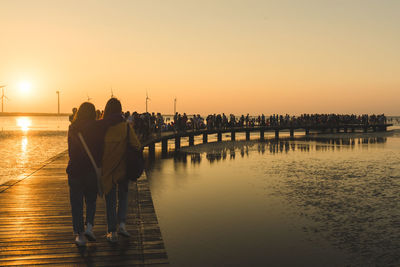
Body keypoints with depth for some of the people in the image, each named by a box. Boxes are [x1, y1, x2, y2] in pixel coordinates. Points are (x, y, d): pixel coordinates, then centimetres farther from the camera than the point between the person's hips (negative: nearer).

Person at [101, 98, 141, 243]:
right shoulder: (126, 126, -11)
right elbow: (136, 145, -12)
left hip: (107, 168, 0)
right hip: (123, 167, 0)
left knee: (110, 200, 11)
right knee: (123, 196, 20)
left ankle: (112, 232, 14)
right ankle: (122, 224, 5)